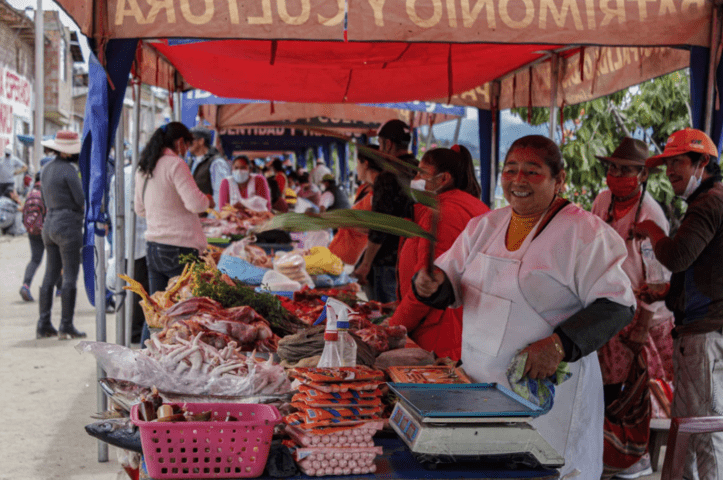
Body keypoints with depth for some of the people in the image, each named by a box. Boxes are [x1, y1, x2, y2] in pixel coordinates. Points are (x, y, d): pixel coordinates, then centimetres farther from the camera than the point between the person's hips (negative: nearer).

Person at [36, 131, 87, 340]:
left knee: (50, 275, 11)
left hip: (49, 223, 8)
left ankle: (43, 325, 11)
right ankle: (66, 326, -3)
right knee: (70, 277, -3)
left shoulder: (46, 169, 13)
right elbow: (82, 201, -13)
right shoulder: (68, 170, -13)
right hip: (68, 226, -8)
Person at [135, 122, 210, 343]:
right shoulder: (175, 165, -11)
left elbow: (139, 209, 23)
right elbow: (195, 203, -19)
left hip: (152, 245, 8)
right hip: (179, 247, -8)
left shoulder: (143, 169, 13)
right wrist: (207, 200, 1)